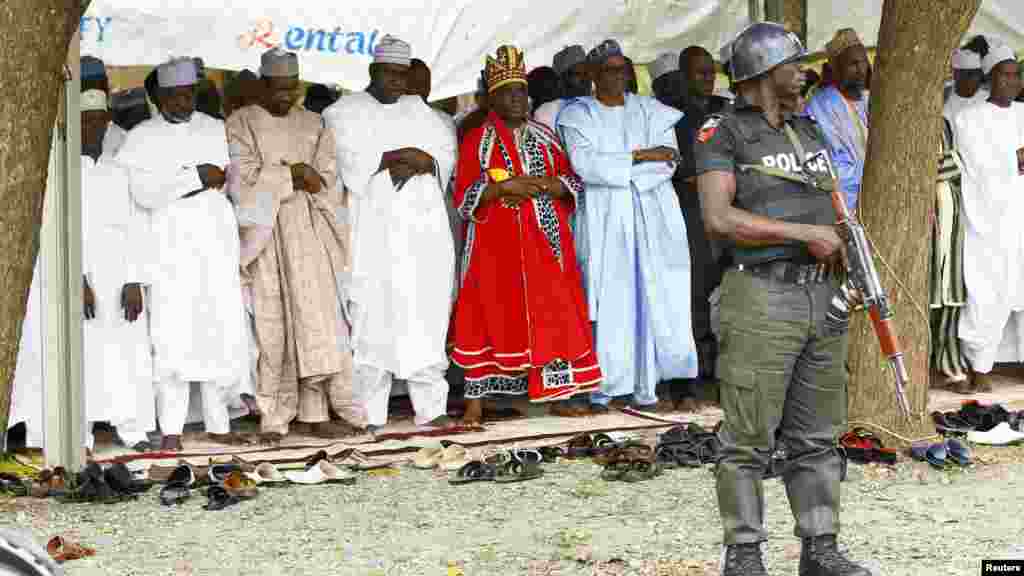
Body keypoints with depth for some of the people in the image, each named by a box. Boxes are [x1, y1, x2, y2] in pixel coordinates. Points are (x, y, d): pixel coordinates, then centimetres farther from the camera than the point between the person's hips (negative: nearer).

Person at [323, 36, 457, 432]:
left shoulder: (419, 110, 20)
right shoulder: (345, 112, 7)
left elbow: (445, 152, 9)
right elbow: (349, 160, -9)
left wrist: (419, 162, -11)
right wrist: (400, 155, -10)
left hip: (422, 225, 3)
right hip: (373, 230, -3)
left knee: (425, 314, -1)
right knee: (373, 315, -7)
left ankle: (430, 407, 1)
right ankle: (370, 413, -4)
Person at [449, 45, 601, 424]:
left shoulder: (545, 137, 13)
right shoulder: (476, 141, 3)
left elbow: (573, 183, 7)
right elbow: (463, 197, -4)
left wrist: (538, 186, -11)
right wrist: (504, 186, -17)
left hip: (544, 243, 3)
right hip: (496, 245, -3)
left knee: (553, 315, 0)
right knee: (492, 317, -5)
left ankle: (558, 394, 5)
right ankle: (475, 399, -2)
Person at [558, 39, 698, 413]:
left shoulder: (652, 112, 13)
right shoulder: (578, 114, 5)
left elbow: (667, 163, 0)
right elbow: (584, 164, -11)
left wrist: (615, 166, -9)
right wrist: (641, 157, -9)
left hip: (651, 217, 3)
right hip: (603, 221, -3)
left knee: (653, 298, -2)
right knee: (608, 301, -6)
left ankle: (644, 389, 2)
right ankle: (601, 390, -2)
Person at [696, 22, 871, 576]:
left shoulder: (808, 132, 16)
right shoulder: (723, 133, -5)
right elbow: (719, 219, -17)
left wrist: (850, 257, 2)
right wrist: (806, 234, -16)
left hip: (822, 298, 7)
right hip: (761, 300, -7)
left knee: (817, 436, 10)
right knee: (749, 439, -1)